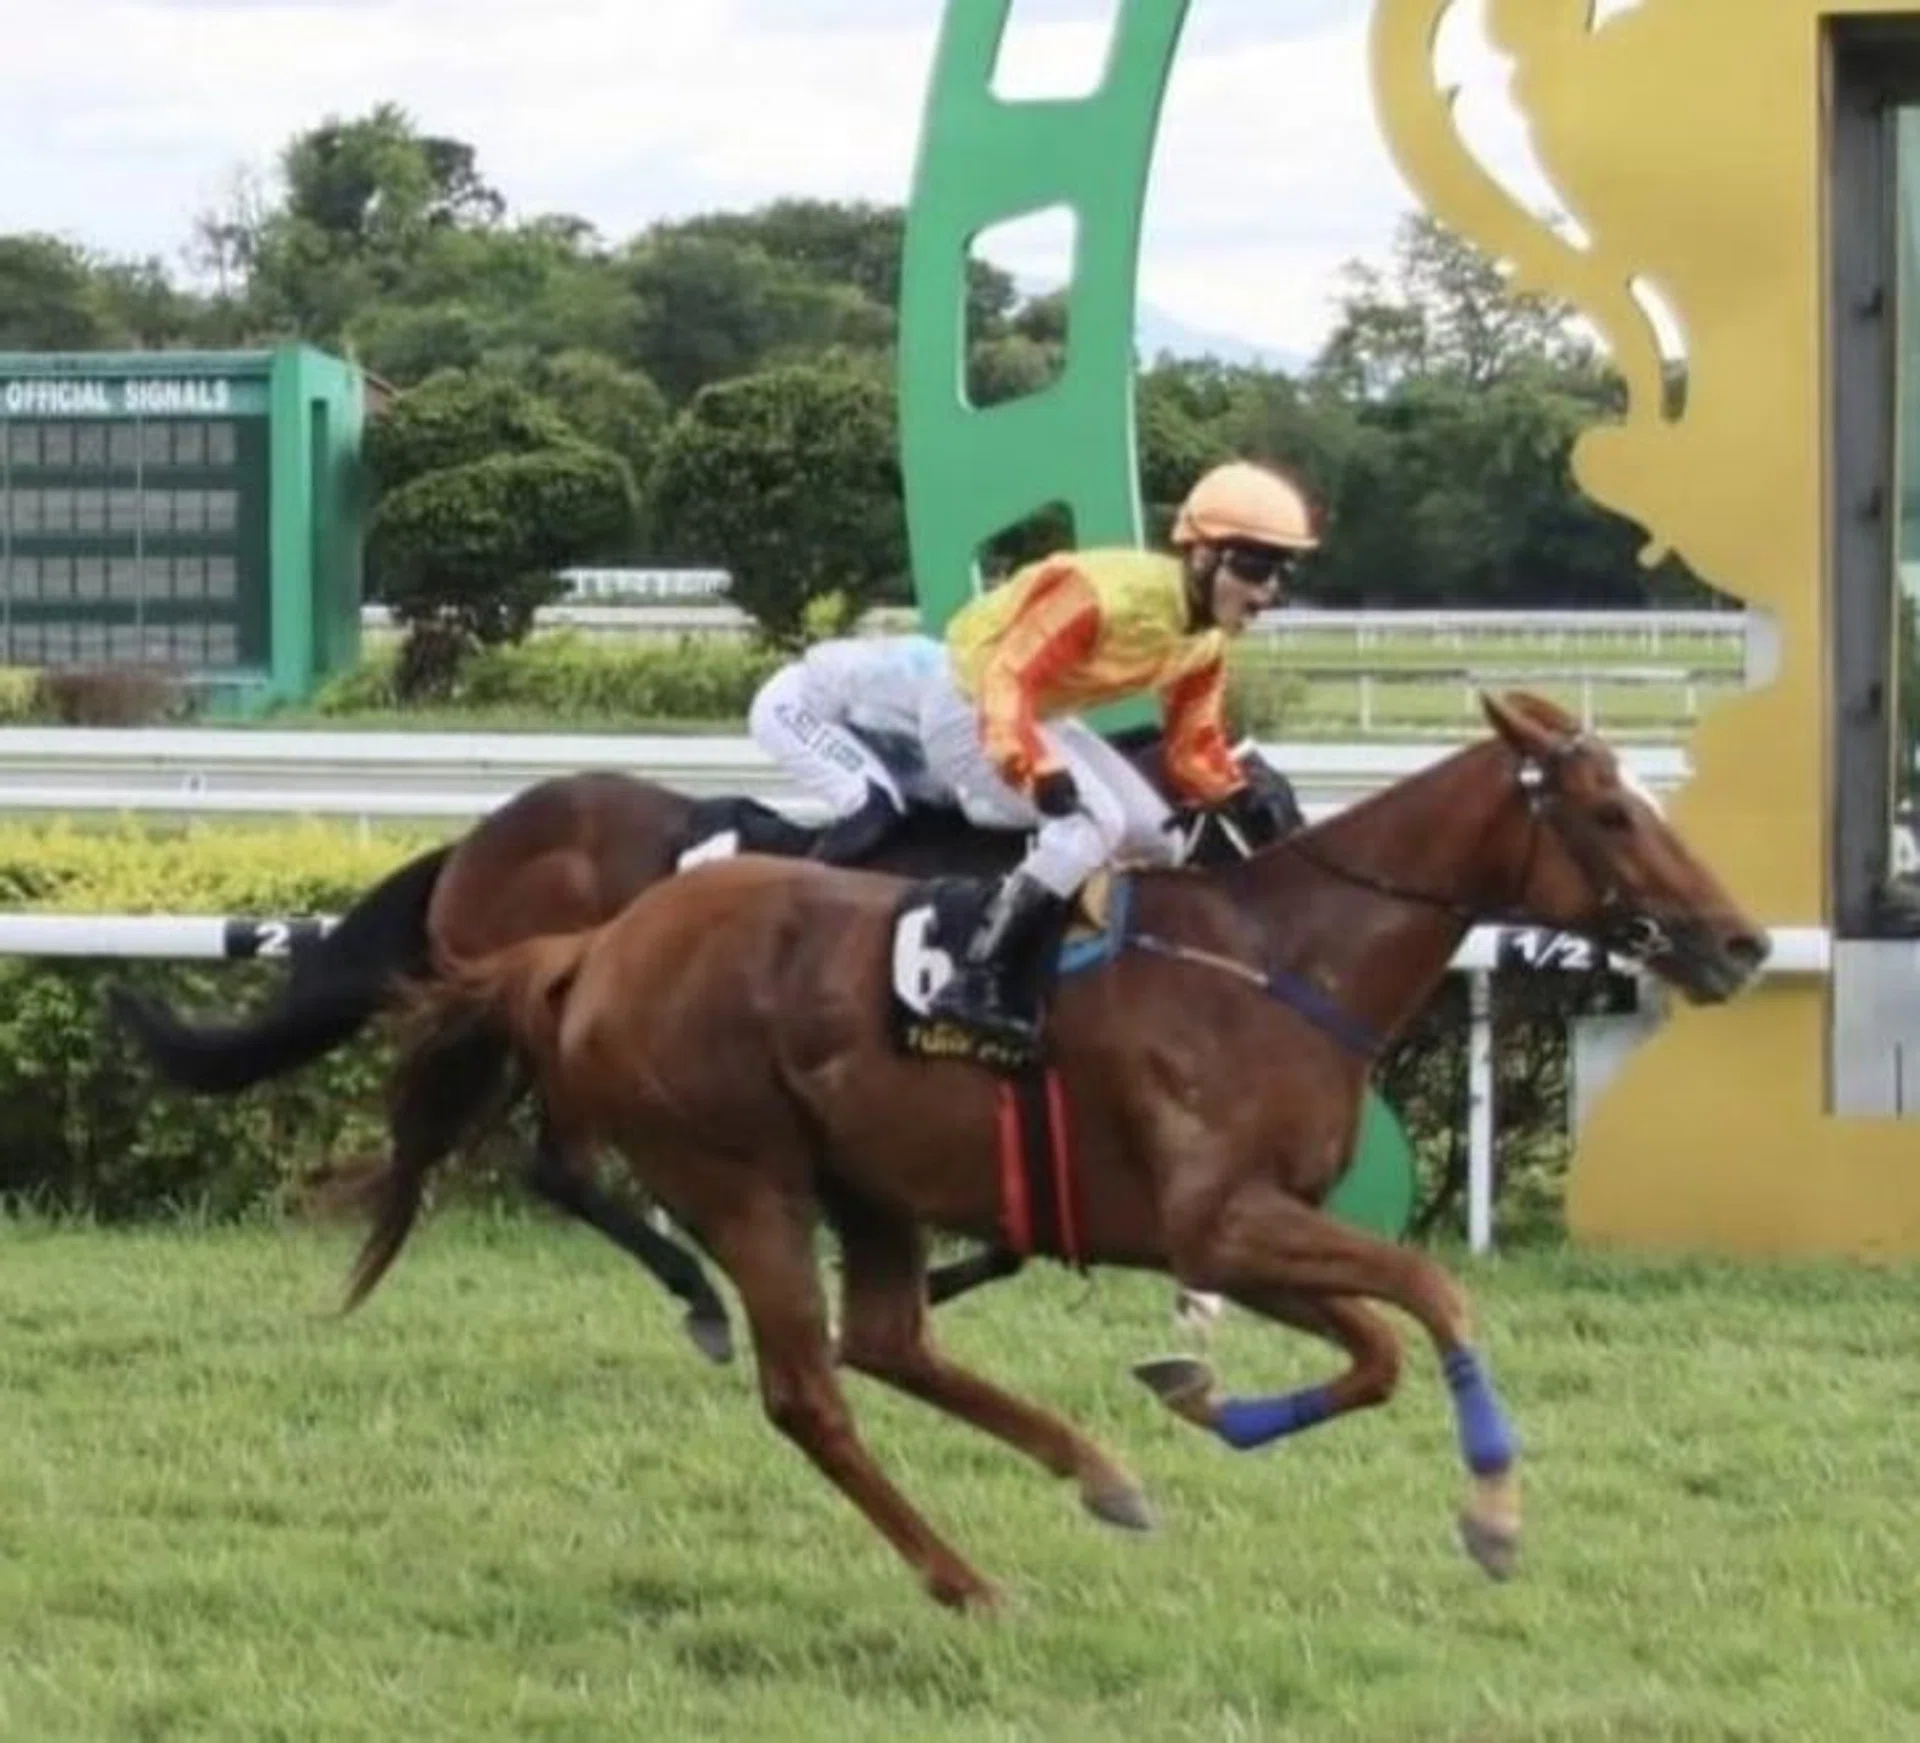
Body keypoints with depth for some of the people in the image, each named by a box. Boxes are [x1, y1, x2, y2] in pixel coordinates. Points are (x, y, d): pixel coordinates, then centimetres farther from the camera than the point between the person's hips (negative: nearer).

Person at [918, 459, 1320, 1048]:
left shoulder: (1206, 640, -3)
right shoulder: (1110, 594, -31)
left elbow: (1194, 747, 6)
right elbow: (1007, 677, -35)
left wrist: (1249, 811, -9)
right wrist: (1041, 775, -46)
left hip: (1039, 715, 10)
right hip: (970, 711, -10)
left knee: (1156, 841, 9)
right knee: (1092, 819, -27)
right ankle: (977, 983, -28)